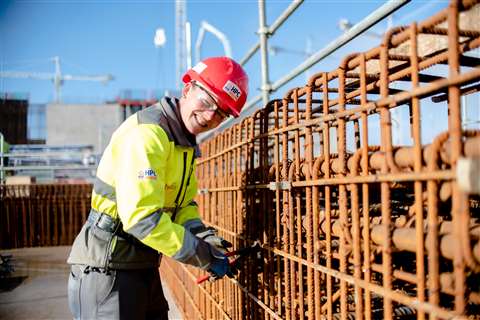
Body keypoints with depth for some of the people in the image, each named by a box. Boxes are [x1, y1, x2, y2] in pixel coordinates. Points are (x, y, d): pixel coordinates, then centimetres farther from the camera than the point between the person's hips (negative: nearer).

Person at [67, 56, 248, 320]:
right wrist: (204, 256, -20)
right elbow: (141, 217, -28)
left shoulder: (185, 141, 10)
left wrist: (205, 237, -7)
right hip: (107, 269, -9)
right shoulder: (147, 132, -22)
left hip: (143, 267, 9)